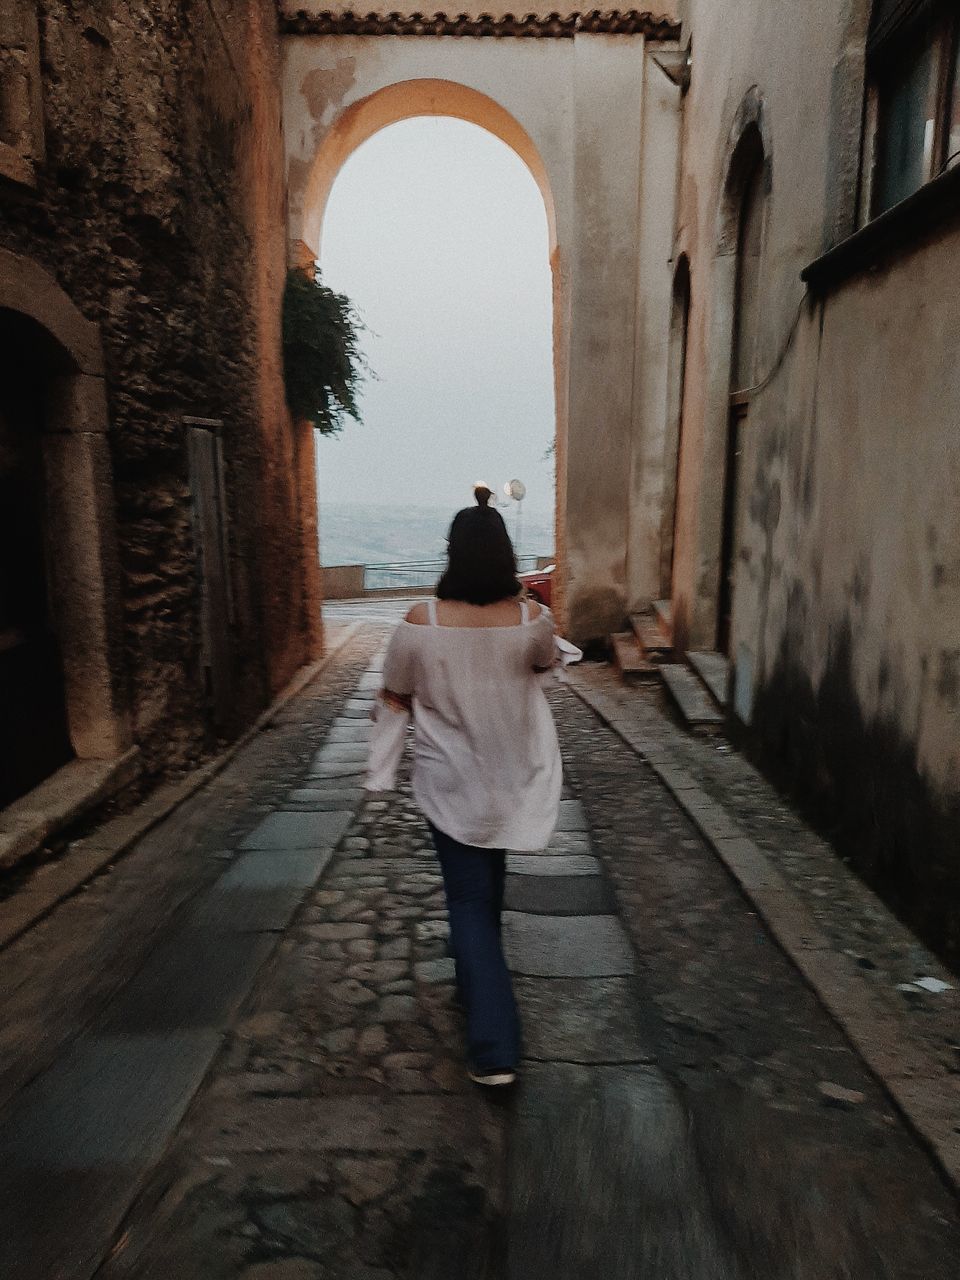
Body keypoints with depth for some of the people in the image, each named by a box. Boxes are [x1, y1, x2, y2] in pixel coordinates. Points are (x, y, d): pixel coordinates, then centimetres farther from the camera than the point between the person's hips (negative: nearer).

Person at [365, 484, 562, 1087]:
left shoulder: (420, 623, -16)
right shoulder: (533, 618, -12)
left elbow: (395, 700, -6)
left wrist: (381, 774, 4)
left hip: (450, 783, -3)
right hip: (514, 778, 3)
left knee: (469, 898, 7)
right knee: (489, 882, 27)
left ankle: (494, 1049, 4)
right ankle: (479, 977, 52)